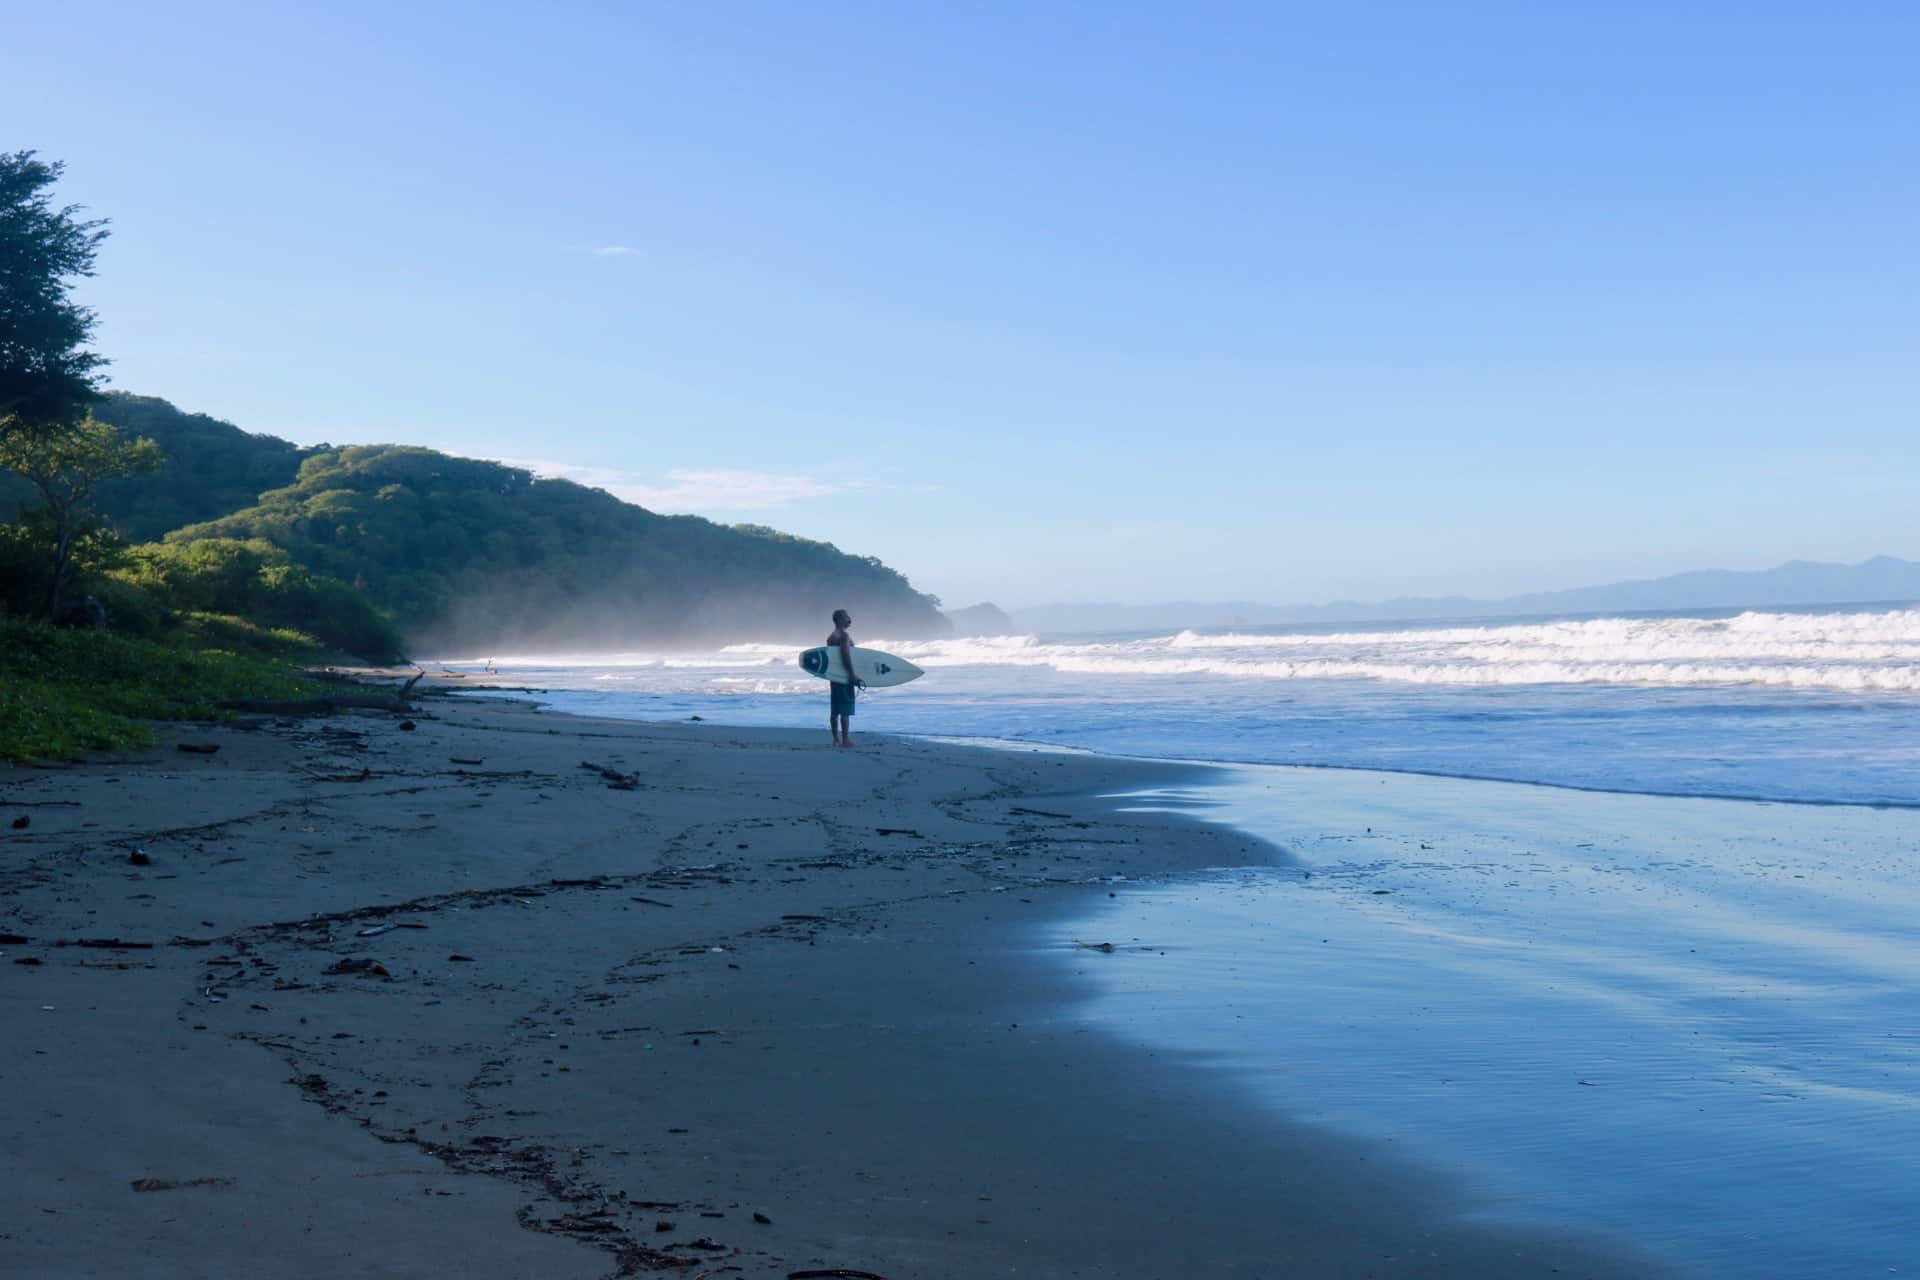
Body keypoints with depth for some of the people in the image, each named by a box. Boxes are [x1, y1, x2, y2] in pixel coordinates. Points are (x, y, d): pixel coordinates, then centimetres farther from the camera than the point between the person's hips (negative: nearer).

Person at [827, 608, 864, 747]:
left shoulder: (831, 637, 17)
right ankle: (845, 739, -12)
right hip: (844, 676, -9)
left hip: (834, 675, 9)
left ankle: (836, 739, 10)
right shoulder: (844, 635, -11)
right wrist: (852, 674, -22)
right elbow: (846, 655, -21)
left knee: (835, 709, 8)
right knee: (846, 709, -9)